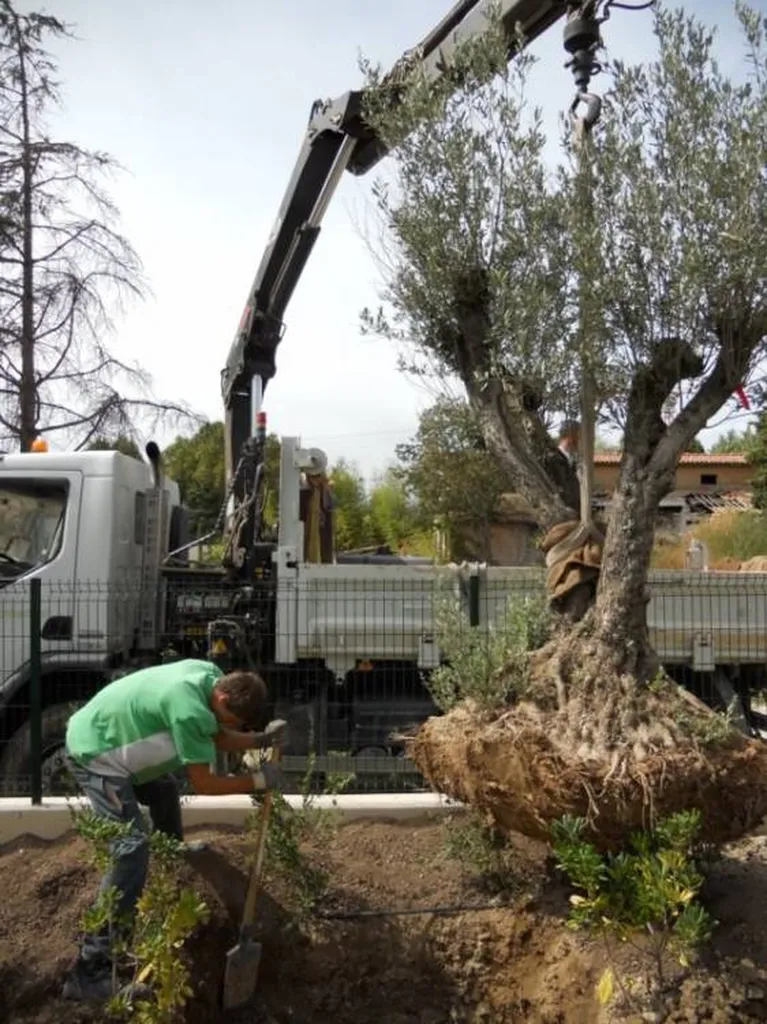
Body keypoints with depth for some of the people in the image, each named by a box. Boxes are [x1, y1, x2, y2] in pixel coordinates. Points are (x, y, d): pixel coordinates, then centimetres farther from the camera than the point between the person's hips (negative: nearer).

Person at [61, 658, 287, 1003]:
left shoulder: (211, 676, -7)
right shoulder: (189, 708, -33)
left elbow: (219, 738, 7)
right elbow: (203, 783, -23)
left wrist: (261, 739, -8)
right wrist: (258, 780, -14)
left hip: (103, 733, 10)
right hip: (94, 753, -10)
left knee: (164, 789, 30)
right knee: (132, 848, -16)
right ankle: (92, 969, -13)